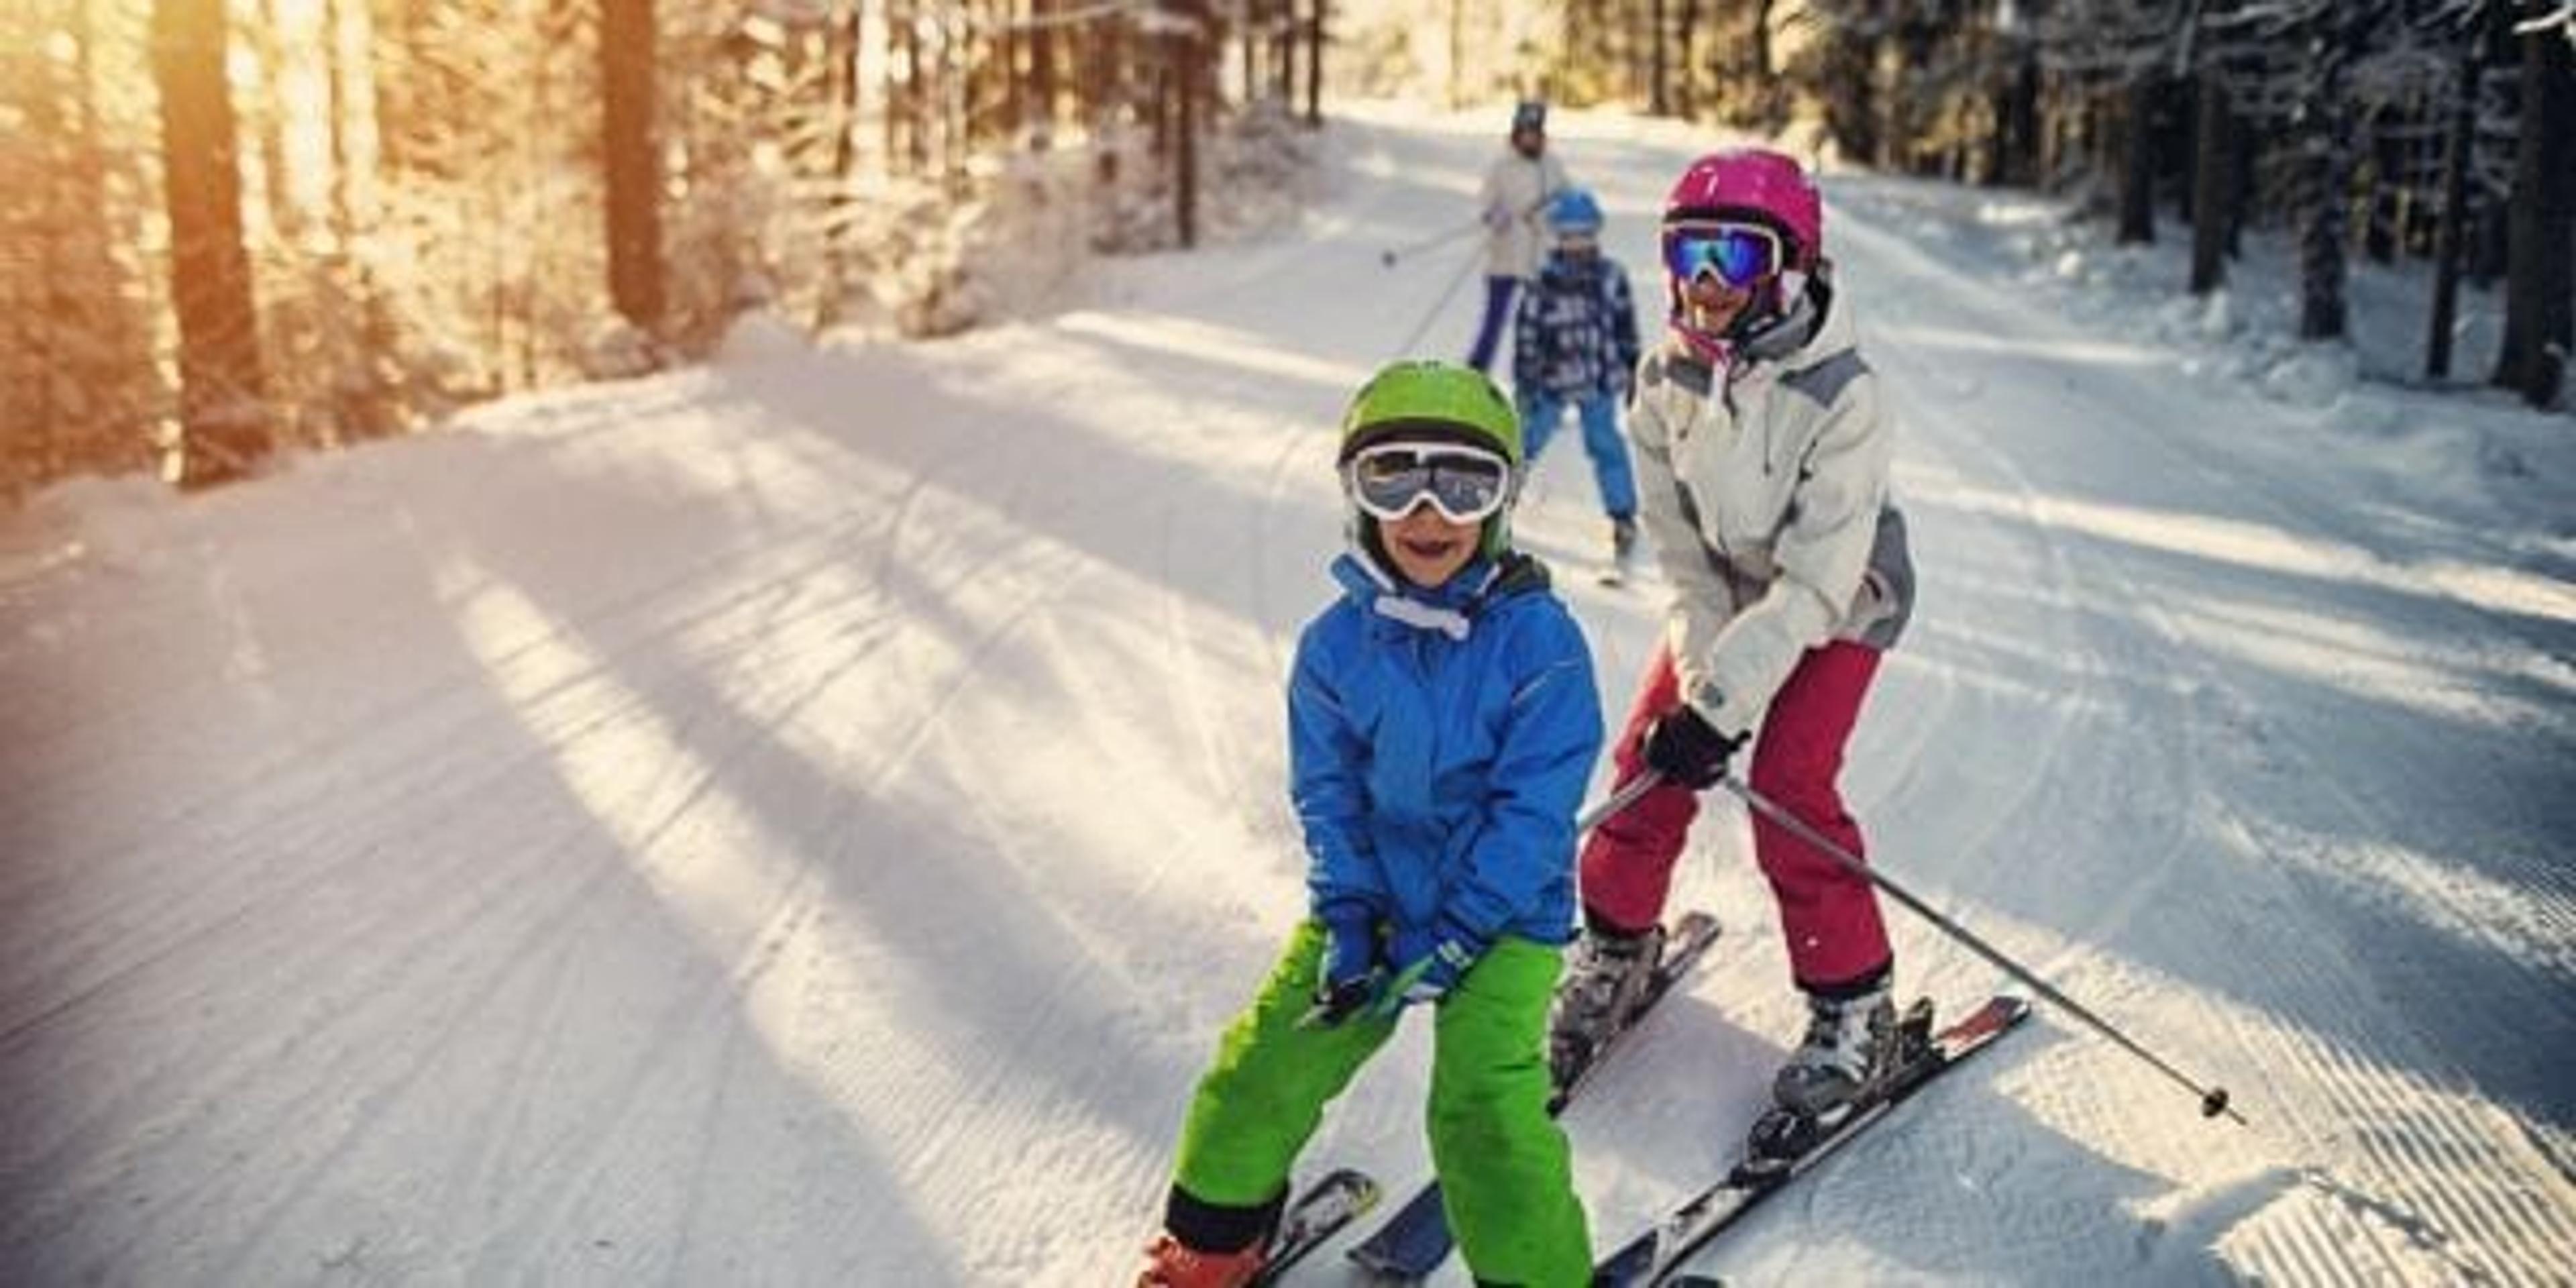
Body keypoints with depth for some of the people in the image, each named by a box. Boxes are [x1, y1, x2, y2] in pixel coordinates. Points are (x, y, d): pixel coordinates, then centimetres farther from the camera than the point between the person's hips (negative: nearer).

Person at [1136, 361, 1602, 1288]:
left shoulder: (1538, 639, -16)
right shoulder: (1337, 643, -5)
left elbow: (1532, 810, -17)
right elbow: (1328, 795, 1)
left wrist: (1455, 939, -20)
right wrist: (1348, 925, -11)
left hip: (1503, 911, -4)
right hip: (1372, 899, 4)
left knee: (1484, 1106, -18)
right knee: (1263, 1064, 4)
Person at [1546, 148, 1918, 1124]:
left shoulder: (1839, 396, -30)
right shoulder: (1665, 378, -14)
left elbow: (1814, 580, -31)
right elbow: (1680, 546, -10)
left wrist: (1721, 701, -34)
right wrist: (1701, 679, -19)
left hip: (1835, 605, -5)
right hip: (1722, 593, 5)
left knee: (1790, 789, -16)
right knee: (1651, 761, -3)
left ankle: (1854, 1008, 1)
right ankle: (1616, 945, 21)